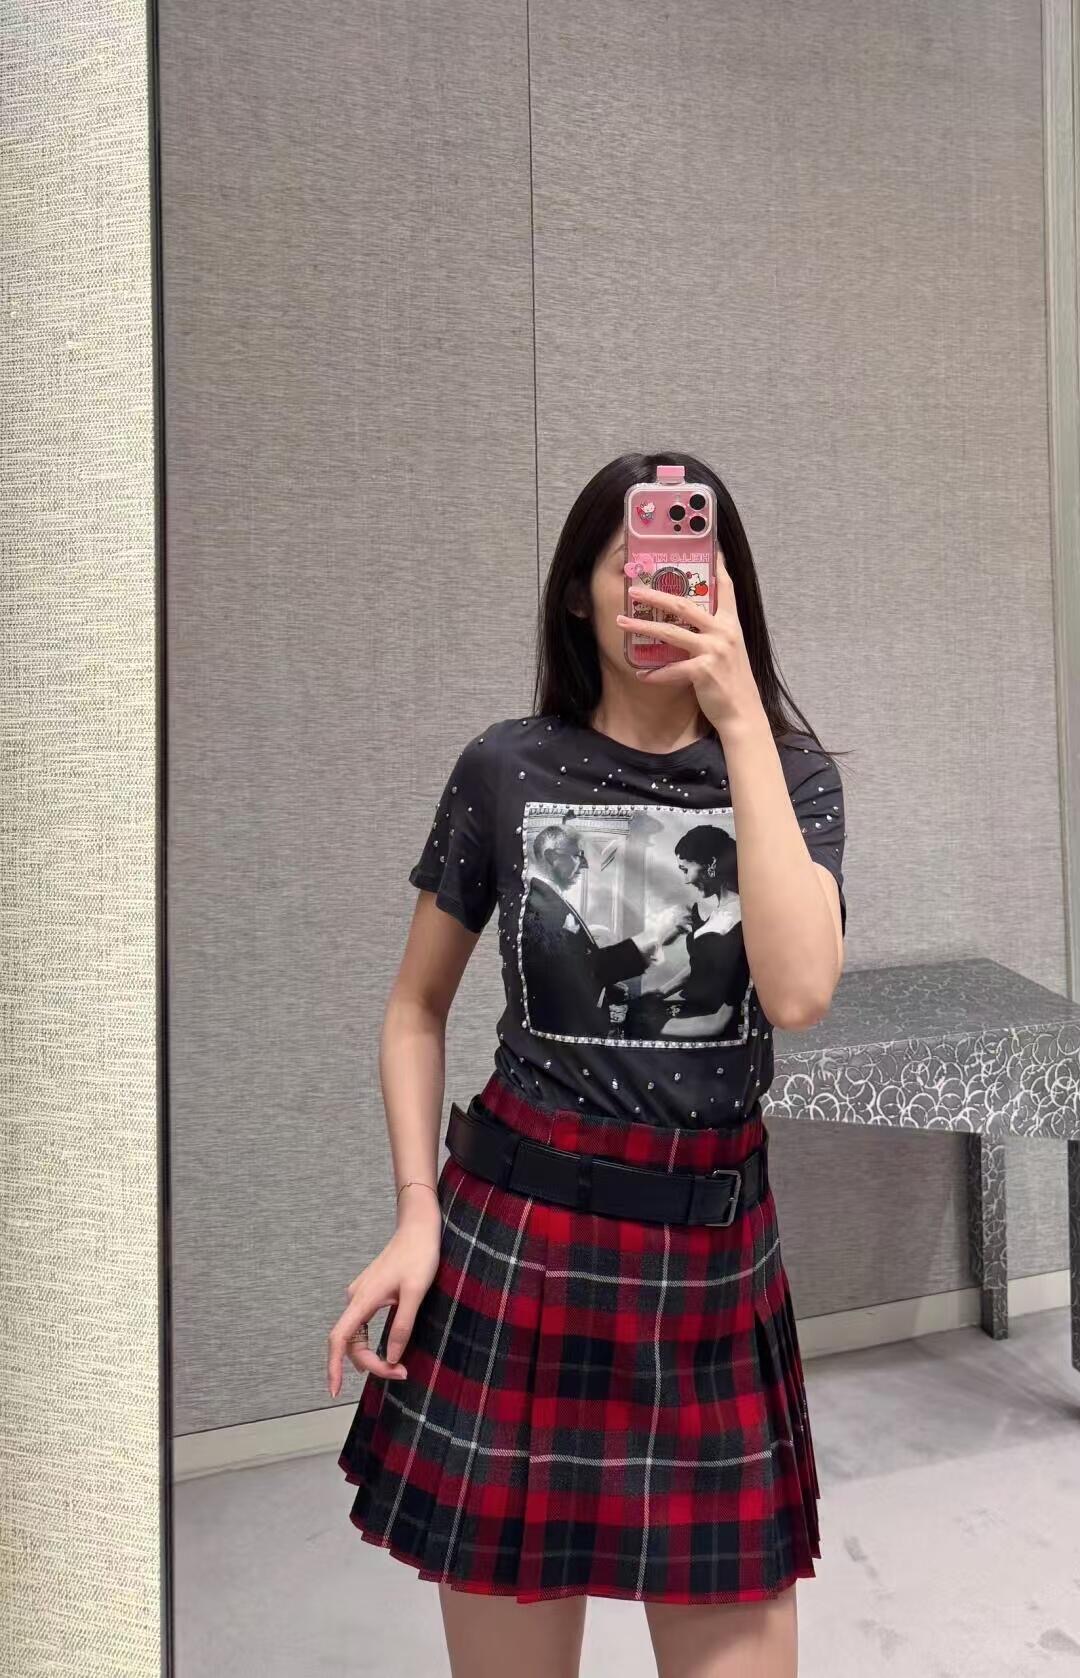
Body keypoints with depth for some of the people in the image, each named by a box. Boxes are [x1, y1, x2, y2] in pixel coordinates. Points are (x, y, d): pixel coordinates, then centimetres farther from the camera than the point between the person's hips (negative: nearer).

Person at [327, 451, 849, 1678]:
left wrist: (739, 724, -20)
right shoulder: (506, 770, -3)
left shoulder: (789, 771, -1)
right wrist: (417, 1213, -4)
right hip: (517, 1235, 0)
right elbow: (418, 1005, 7)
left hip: (715, 1243, 1)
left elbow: (798, 992, -19)